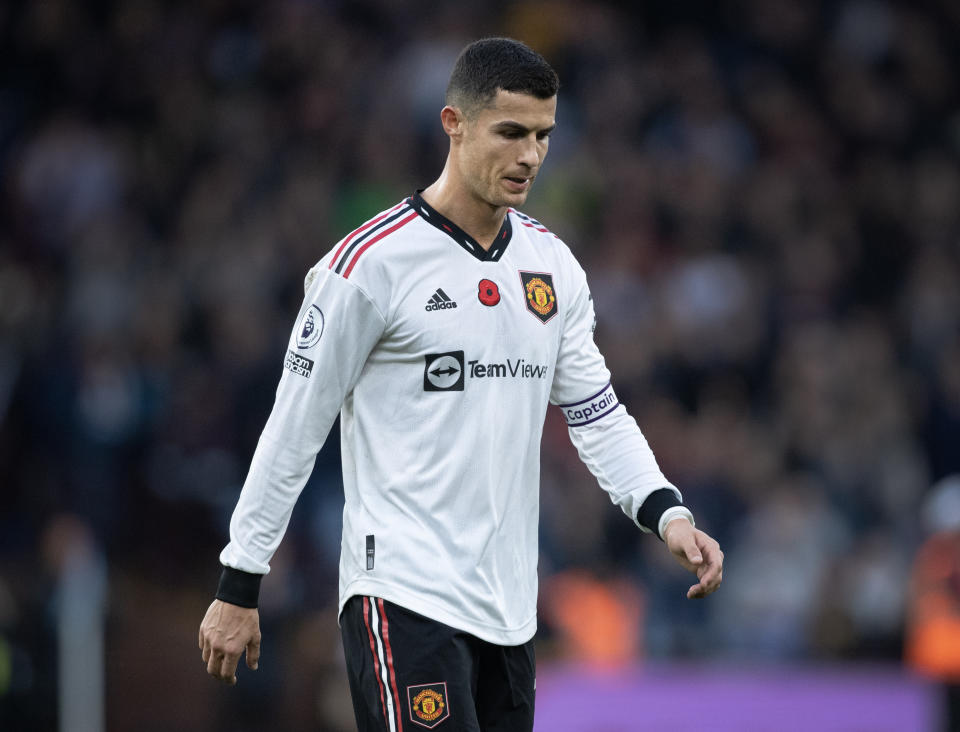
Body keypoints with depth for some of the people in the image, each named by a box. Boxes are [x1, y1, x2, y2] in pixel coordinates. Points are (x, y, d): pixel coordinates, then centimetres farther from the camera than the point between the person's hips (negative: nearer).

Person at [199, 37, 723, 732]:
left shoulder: (553, 263, 11)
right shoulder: (372, 262, -9)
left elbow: (596, 411, 14)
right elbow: (295, 429, -6)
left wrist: (667, 513, -3)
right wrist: (239, 587, -4)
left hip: (508, 607, 7)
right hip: (403, 593, -7)